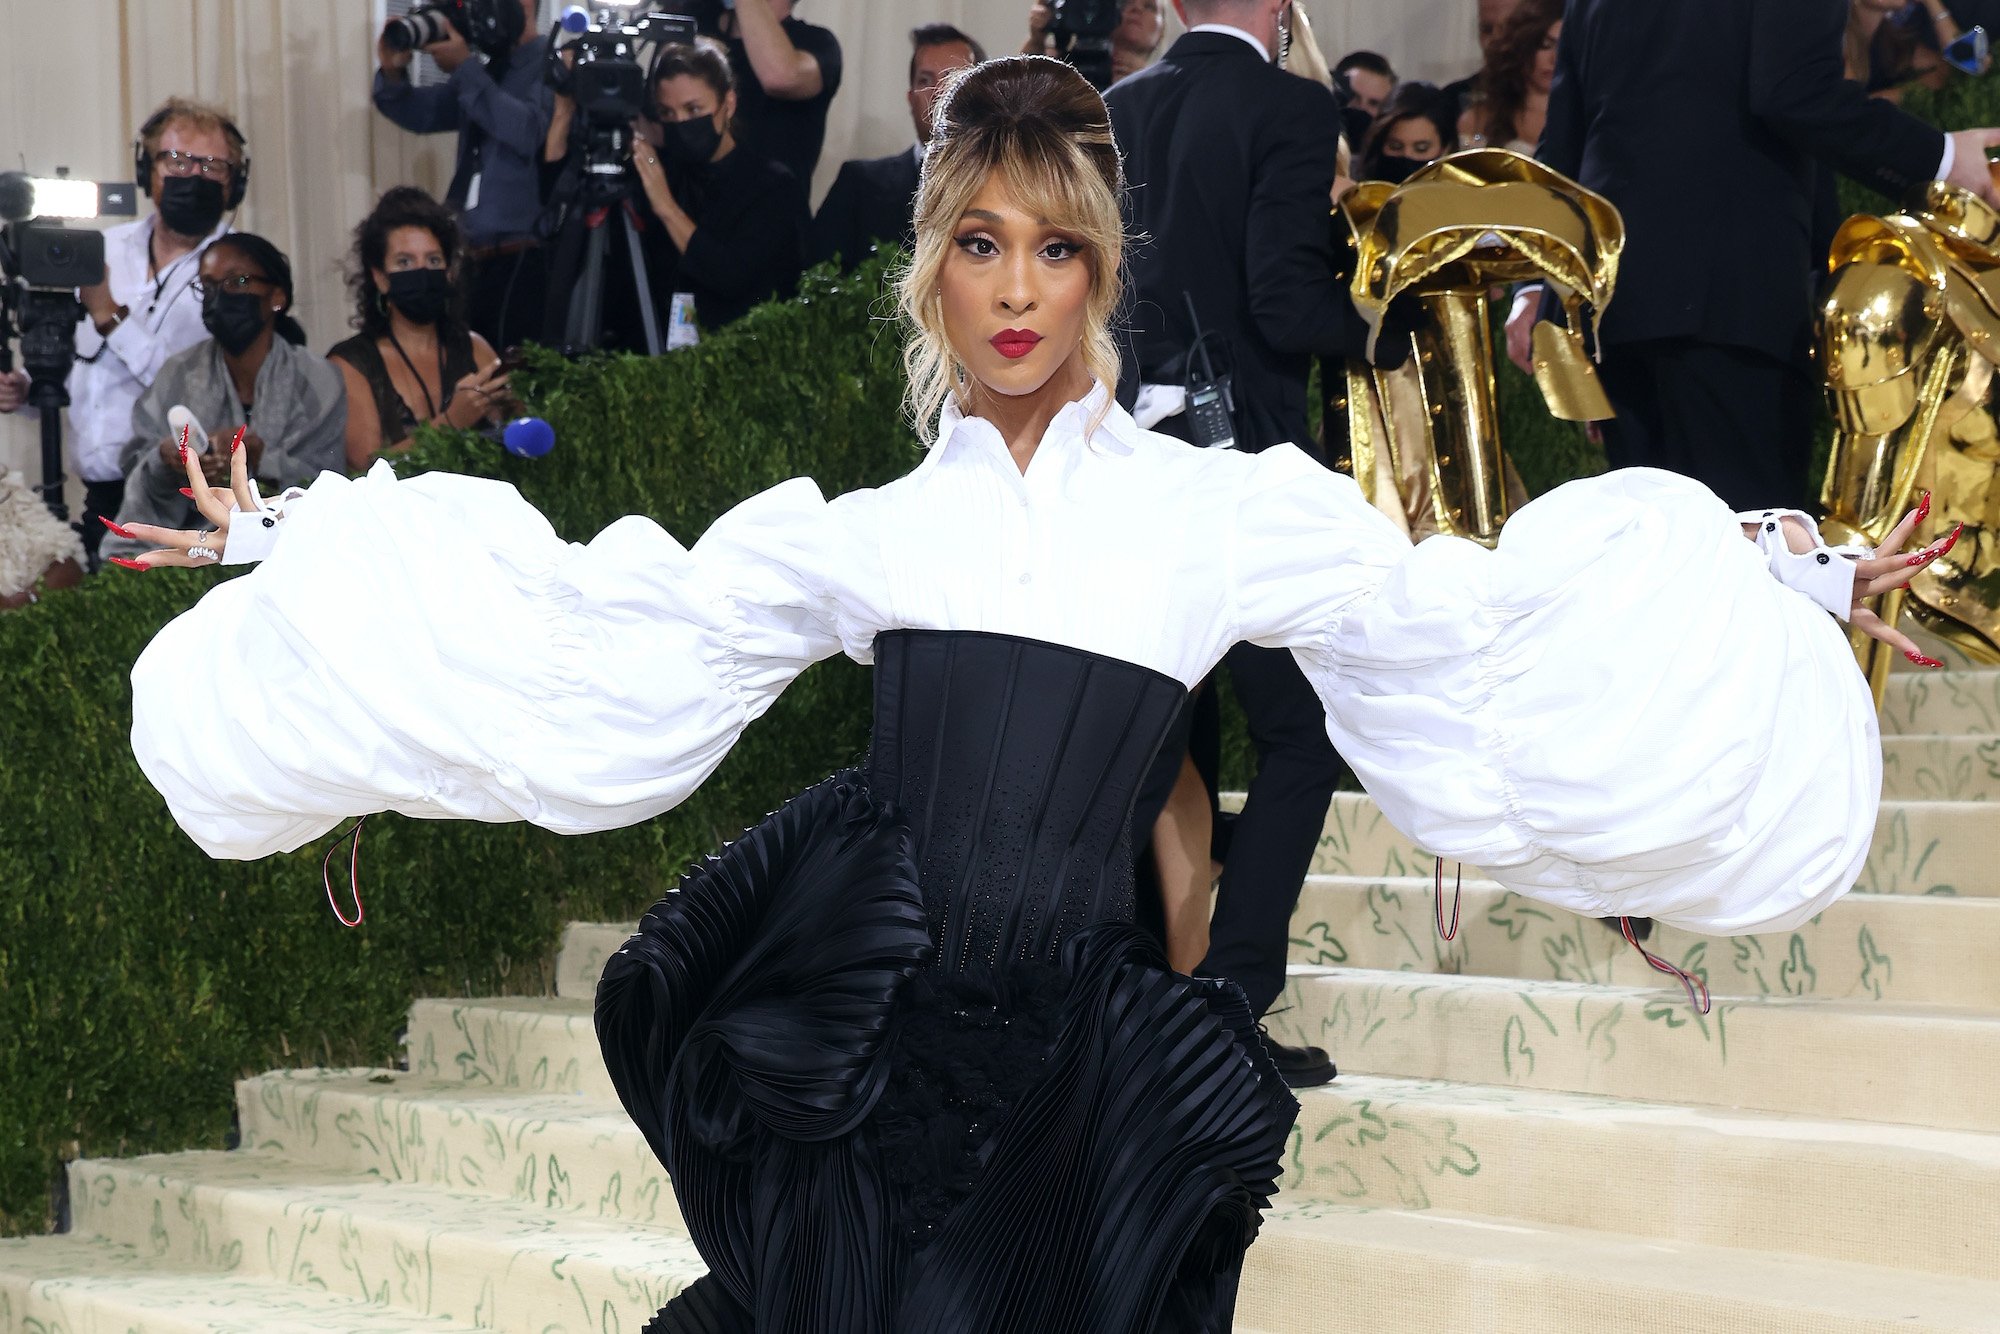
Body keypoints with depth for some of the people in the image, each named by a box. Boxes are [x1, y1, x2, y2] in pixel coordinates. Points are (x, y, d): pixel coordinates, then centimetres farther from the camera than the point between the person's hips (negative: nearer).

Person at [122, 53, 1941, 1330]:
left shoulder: (1218, 509, 8)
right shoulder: (861, 530, 12)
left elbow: (1466, 617, 8)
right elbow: (594, 622, 14)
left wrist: (1777, 584, 4)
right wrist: (303, 549, 14)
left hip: (1079, 1050, -1)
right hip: (858, 1023, 1)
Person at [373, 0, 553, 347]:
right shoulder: (486, 71, 18)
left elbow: (527, 131, -20)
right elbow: (422, 114, 21)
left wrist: (465, 68, -18)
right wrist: (393, 72, 2)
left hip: (523, 256, -7)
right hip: (471, 254, 7)